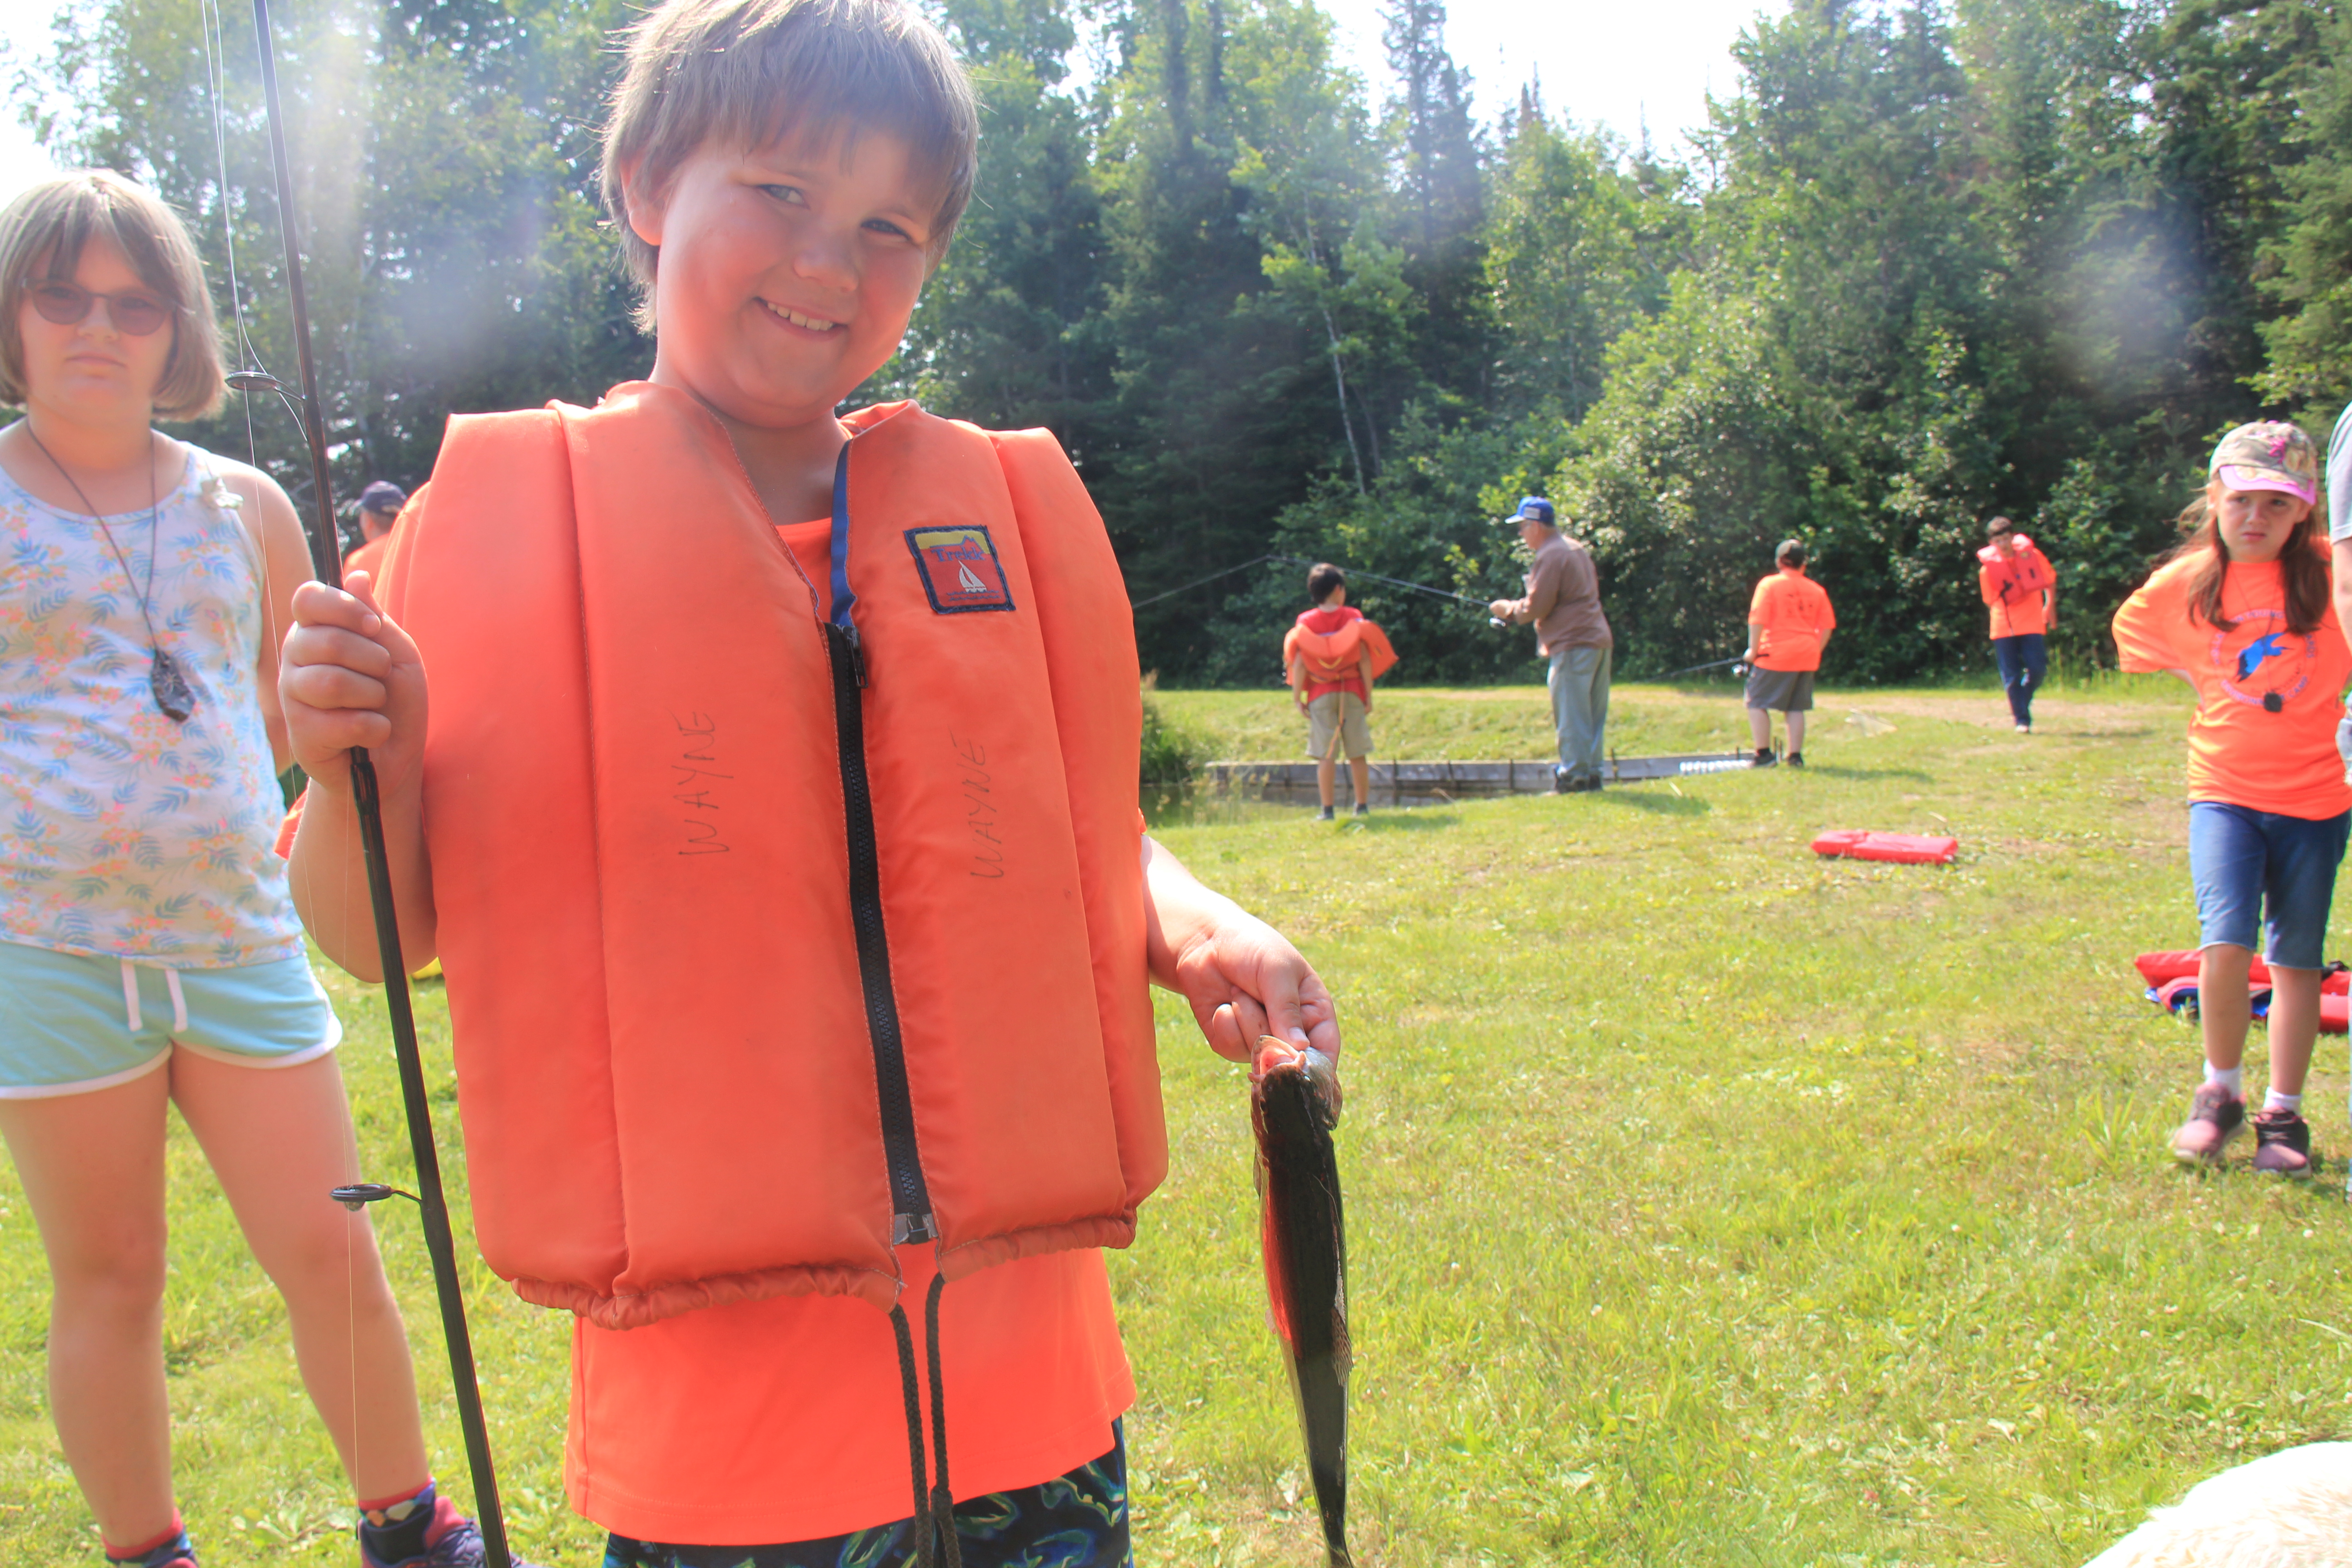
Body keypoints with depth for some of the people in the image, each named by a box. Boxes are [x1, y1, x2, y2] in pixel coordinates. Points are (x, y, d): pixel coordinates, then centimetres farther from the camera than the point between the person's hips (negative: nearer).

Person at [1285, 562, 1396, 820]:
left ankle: (1327, 809, -2)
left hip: (1320, 694, 0)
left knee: (1325, 755, 0)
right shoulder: (1354, 617, -1)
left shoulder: (1306, 622, -2)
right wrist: (1368, 695, 1)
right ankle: (1363, 806, 13)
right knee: (1357, 754, 8)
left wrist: (1298, 697, -2)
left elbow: (1300, 663, -7)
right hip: (1352, 692, 1)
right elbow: (1364, 659, -4)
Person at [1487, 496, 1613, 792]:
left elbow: (1535, 608, -15)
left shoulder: (1550, 556, -12)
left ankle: (1573, 776, -6)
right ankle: (1591, 772, 13)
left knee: (1571, 715, -7)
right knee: (1592, 713, 10)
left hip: (1573, 645, -10)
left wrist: (1508, 609, 4)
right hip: (1599, 641, 10)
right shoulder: (1577, 548, 18)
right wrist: (1516, 609, 19)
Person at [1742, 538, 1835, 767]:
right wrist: (1814, 652, 18)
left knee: (1757, 703, 3)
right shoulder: (1817, 590, 9)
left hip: (1775, 654, -5)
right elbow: (1827, 627, 9)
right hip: (1807, 657, 5)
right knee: (1795, 708, 11)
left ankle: (1764, 754, -4)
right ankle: (1796, 756, 9)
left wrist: (1753, 649, -6)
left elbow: (1758, 619, -13)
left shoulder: (1769, 585, -4)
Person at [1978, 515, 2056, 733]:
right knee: (2011, 676, -2)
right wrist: (2007, 616, -6)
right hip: (2004, 627, -1)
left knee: (2037, 669, -7)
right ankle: (2022, 721, 5)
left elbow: (2050, 580, 12)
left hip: (2032, 623, 1)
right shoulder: (1988, 568, -7)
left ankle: (2022, 703, 20)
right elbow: (1991, 601, 3)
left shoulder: (2031, 555, -4)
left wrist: (2050, 606, 10)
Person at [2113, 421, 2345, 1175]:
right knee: (2226, 942, -16)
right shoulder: (2184, 585, -1)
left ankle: (2283, 1113, 20)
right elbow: (2134, 630, 17)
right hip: (2224, 789, 0)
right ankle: (2220, 1092, 6)